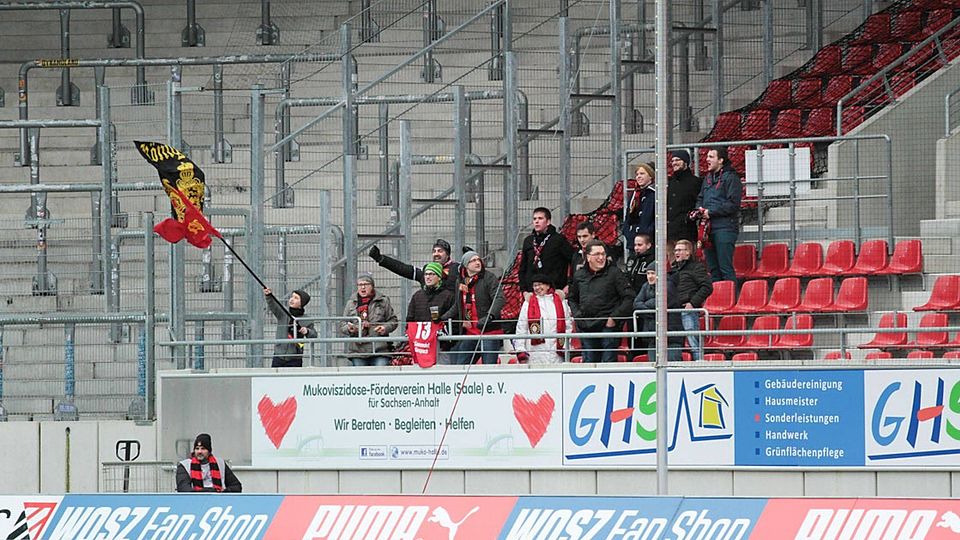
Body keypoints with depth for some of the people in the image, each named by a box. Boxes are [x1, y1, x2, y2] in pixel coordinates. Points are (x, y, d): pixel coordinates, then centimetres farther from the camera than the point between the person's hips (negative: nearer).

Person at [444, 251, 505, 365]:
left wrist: (489, 316, -31)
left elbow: (499, 299, -17)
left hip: (489, 331, -6)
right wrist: (442, 318, 18)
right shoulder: (460, 281, 14)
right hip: (469, 333, 6)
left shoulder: (489, 277, -5)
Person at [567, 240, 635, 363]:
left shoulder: (614, 273, -2)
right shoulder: (579, 276, 12)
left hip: (608, 326, -5)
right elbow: (572, 298, 27)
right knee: (589, 362, 6)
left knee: (608, 362, -8)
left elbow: (629, 297, -5)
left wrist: (615, 317, -9)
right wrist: (577, 315, 9)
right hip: (586, 328, 5)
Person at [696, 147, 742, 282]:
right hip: (708, 228, 8)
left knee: (725, 268, -11)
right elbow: (700, 199, 26)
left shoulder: (731, 178, -6)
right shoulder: (708, 178, 20)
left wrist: (711, 212, -14)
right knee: (713, 269, 10)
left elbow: (733, 204, -13)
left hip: (725, 228, -8)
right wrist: (699, 209, 4)